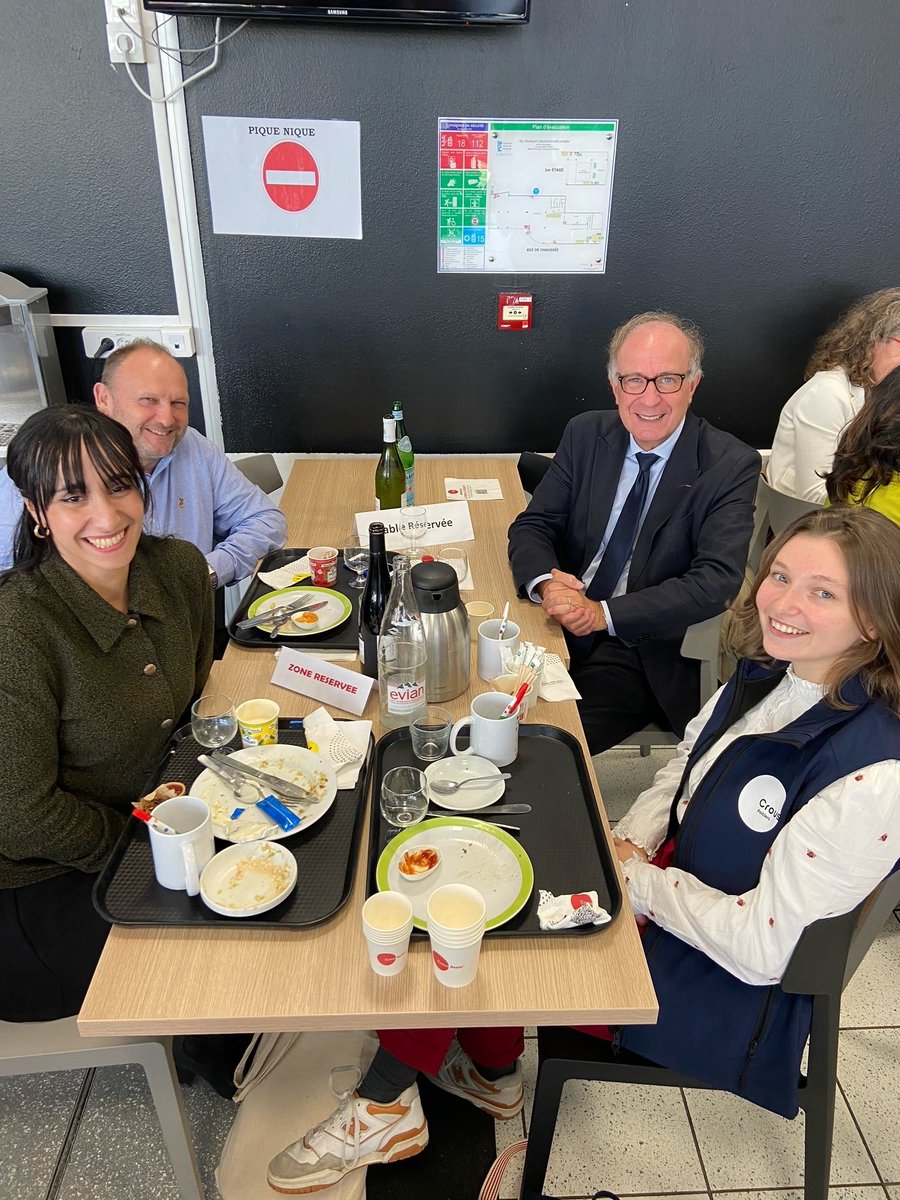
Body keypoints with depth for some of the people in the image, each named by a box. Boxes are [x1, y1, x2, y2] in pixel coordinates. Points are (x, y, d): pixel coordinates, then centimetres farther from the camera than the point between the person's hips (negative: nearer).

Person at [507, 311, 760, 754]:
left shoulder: (731, 465, -7)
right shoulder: (585, 435, 6)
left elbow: (716, 581, -16)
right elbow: (532, 524, 5)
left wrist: (604, 613, -25)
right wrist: (545, 582, -19)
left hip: (644, 651, -4)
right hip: (557, 625, 4)